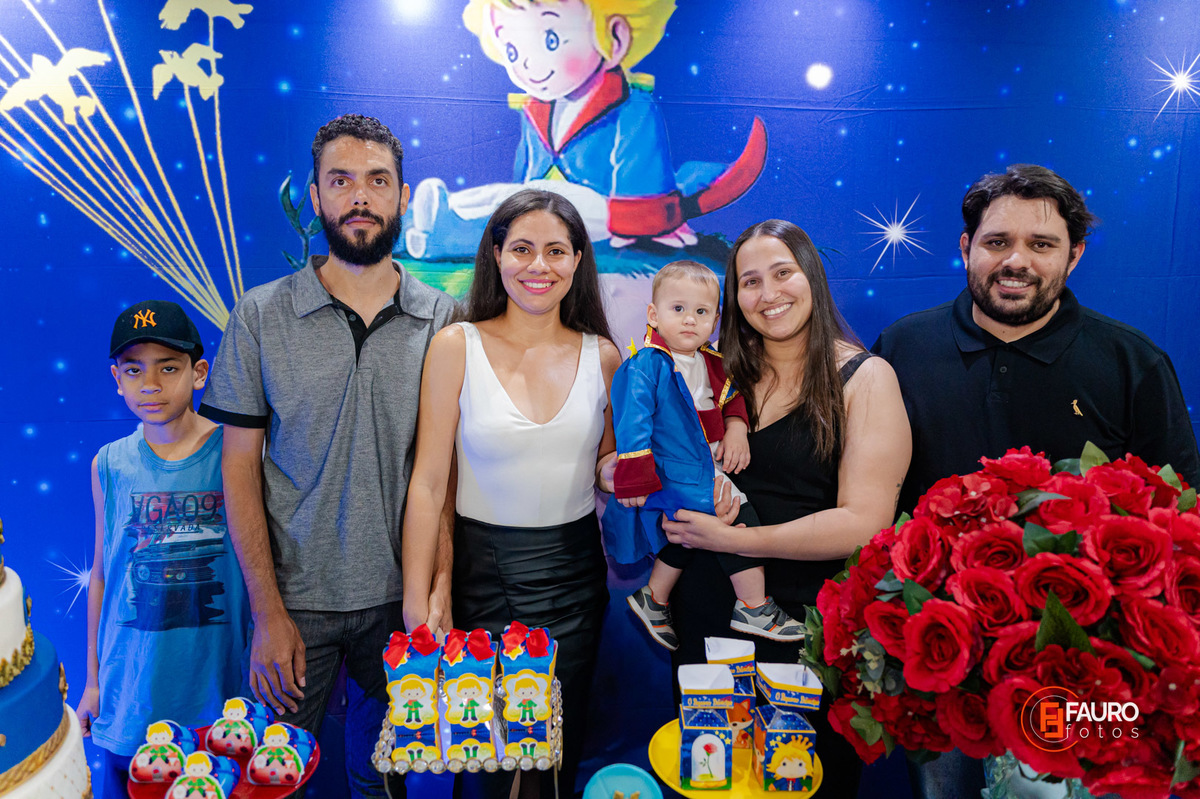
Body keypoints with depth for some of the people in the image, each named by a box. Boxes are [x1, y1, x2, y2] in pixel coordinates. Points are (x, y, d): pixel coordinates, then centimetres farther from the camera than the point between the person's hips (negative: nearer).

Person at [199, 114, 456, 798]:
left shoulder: (443, 320, -3)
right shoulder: (262, 316, -4)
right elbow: (241, 467, -3)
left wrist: (439, 587, -9)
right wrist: (268, 611, -7)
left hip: (399, 594, 1)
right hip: (296, 596, 0)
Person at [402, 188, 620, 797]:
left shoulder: (602, 354, 1)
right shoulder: (456, 347, -8)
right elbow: (428, 483, -9)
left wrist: (618, 472, -10)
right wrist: (417, 608, -11)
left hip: (576, 571, 3)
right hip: (484, 570, -2)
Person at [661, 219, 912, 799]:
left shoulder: (865, 378, -7)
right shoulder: (725, 371, 5)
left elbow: (865, 523, -16)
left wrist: (734, 539, -19)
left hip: (812, 619, -4)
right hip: (708, 613, 4)